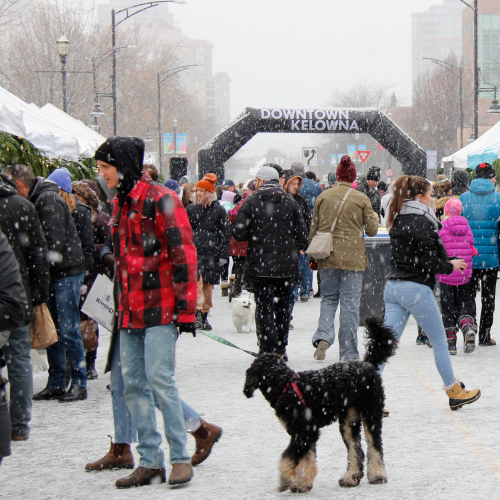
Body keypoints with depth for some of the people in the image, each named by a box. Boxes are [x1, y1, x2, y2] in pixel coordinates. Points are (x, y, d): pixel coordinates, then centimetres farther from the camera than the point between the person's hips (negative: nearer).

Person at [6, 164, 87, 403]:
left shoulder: (48, 200, -14)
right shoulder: (34, 202, 15)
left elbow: (54, 241, -20)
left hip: (66, 274, -9)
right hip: (51, 276, 9)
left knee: (68, 330, -7)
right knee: (52, 331, 10)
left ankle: (79, 383, -1)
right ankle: (56, 383, 16)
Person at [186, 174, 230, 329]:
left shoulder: (219, 211, 5)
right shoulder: (191, 209, 10)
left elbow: (225, 234, 5)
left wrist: (223, 255, -1)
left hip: (212, 252, 0)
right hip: (194, 251, 0)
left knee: (208, 286, 5)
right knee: (196, 283, -16)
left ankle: (204, 317, 15)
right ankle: (197, 314, -24)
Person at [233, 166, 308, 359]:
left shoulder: (250, 203, -4)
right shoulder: (291, 203, 3)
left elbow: (239, 233, -8)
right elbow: (302, 236, 1)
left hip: (259, 266, -3)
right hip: (286, 267, 3)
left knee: (264, 307, 0)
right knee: (282, 307, 14)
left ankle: (268, 350, -9)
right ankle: (281, 349, 19)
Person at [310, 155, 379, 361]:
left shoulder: (323, 197, 3)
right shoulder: (361, 199, -3)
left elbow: (314, 228, 7)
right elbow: (372, 229, 1)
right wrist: (374, 218, 23)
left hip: (327, 258, 2)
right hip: (352, 258, -2)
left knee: (329, 298, 15)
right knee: (350, 304, 3)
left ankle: (323, 336, -9)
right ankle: (349, 352, 5)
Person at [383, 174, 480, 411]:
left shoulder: (398, 220, 13)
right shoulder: (421, 222, -13)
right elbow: (428, 262, -17)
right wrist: (451, 266, 0)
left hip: (393, 286, 7)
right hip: (416, 289, -7)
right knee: (440, 343, 8)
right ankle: (455, 393, 19)